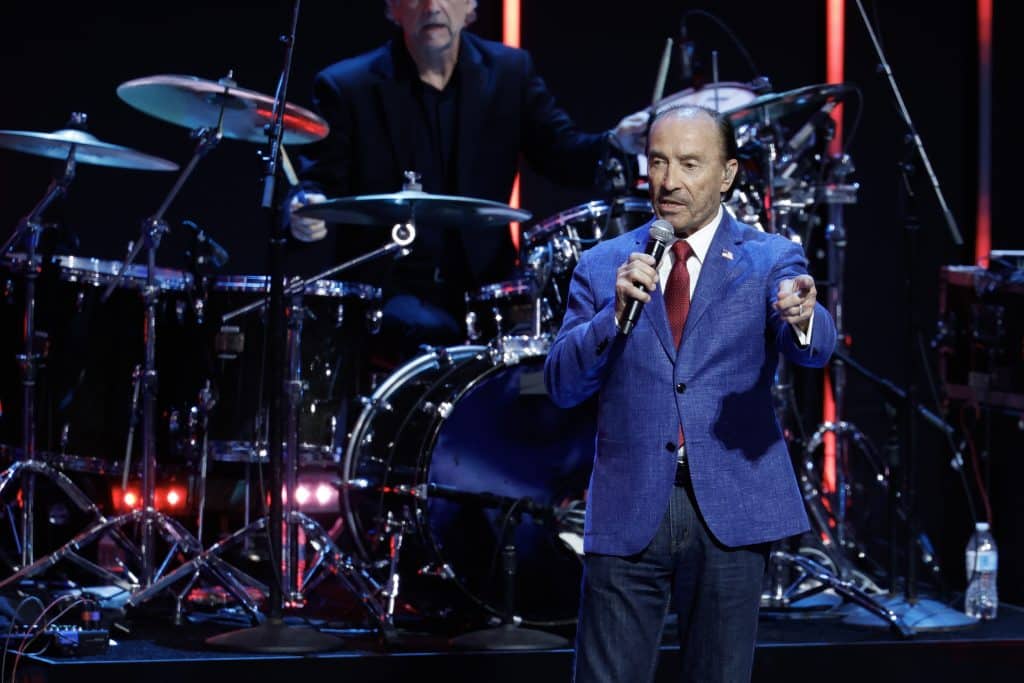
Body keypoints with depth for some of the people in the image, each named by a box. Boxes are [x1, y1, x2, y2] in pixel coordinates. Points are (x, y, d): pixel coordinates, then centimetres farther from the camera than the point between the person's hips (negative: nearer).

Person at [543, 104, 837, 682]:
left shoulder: (770, 260, 4)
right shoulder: (602, 267, 9)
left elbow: (814, 349, -14)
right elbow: (562, 384, 2)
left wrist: (802, 318, -39)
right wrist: (618, 312, -14)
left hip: (730, 513, -1)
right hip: (627, 514, 1)